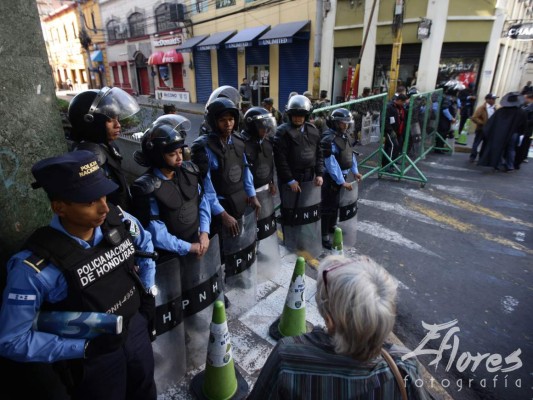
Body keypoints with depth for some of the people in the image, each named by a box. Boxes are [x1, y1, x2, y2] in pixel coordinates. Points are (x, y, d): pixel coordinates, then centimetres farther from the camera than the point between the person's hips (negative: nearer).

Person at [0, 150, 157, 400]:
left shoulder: (119, 221, -18)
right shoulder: (34, 267, -29)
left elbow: (145, 245, 5)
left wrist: (148, 291, 2)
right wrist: (86, 348, -21)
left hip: (136, 328, 4)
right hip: (92, 359, -4)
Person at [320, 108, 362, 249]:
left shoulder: (345, 136, 7)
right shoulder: (329, 140, -23)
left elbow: (351, 154, 16)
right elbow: (331, 164, -26)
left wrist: (355, 171, 10)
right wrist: (342, 182, -25)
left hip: (341, 176, 9)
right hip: (330, 178, -9)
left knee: (336, 203, 23)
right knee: (327, 207, -1)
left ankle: (332, 227, 43)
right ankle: (324, 237, 10)